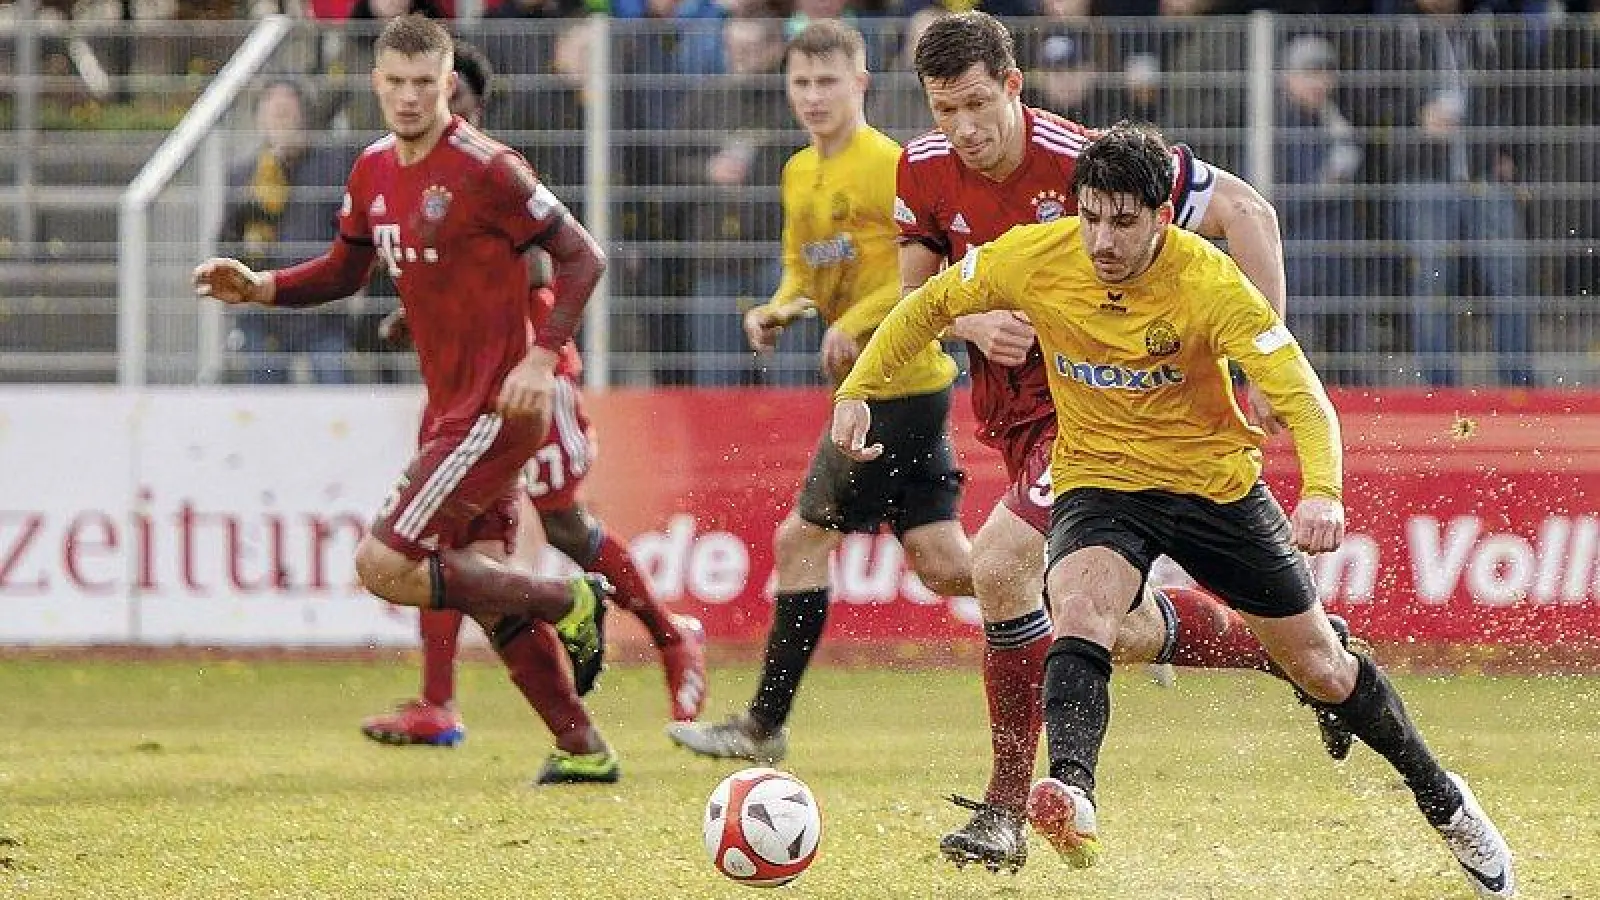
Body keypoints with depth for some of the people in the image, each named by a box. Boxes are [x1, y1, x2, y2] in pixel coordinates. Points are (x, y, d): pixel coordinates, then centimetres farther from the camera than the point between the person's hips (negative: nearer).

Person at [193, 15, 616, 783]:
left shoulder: (484, 169, -16)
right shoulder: (374, 173, 8)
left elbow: (581, 257, -12)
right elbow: (343, 273, 22)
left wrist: (541, 357, -22)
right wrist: (256, 287, 5)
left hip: (495, 406, -9)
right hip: (447, 405, 9)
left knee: (381, 565, -14)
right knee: (480, 584, 11)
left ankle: (568, 603, -1)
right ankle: (582, 748, 20)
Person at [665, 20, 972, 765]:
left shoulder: (888, 166, -13)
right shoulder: (800, 174, 14)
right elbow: (806, 272, 23)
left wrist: (856, 322, -20)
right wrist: (776, 311, 2)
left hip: (898, 387, -9)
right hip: (866, 389, 9)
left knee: (803, 540, -5)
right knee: (941, 563, 8)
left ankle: (764, 727, 1)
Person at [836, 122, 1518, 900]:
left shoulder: (1209, 282, -24)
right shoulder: (1034, 259, -15)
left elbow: (1302, 397, -29)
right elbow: (931, 305, 3)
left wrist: (1321, 492, -46)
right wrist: (858, 389, -4)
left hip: (1215, 480, -1)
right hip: (1097, 479, 1)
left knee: (1318, 666, 8)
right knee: (1079, 609, -33)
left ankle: (1444, 804, 31)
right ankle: (1072, 800, -51)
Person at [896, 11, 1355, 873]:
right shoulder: (923, 172, -5)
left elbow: (1246, 211, -17)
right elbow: (916, 300, 9)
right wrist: (974, 322, -15)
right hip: (1015, 410, 6)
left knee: (997, 566, -26)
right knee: (1128, 633, 12)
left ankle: (1007, 808, -17)